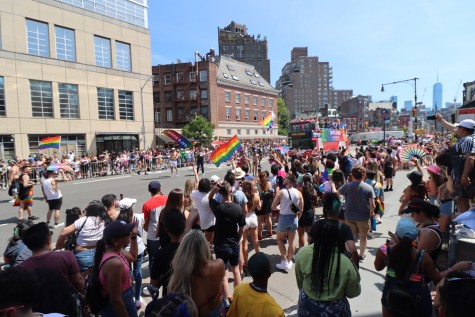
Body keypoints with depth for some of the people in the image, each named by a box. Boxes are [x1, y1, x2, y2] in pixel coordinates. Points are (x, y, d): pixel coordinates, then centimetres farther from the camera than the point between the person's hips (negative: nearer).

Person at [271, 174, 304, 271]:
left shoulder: (281, 192, -14)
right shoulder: (298, 193, -5)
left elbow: (273, 207, -9)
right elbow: (301, 210, 1)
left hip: (284, 218, -3)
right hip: (294, 218, 3)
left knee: (280, 239, 18)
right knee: (291, 241, 16)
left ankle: (284, 261, 15)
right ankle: (289, 261, 26)